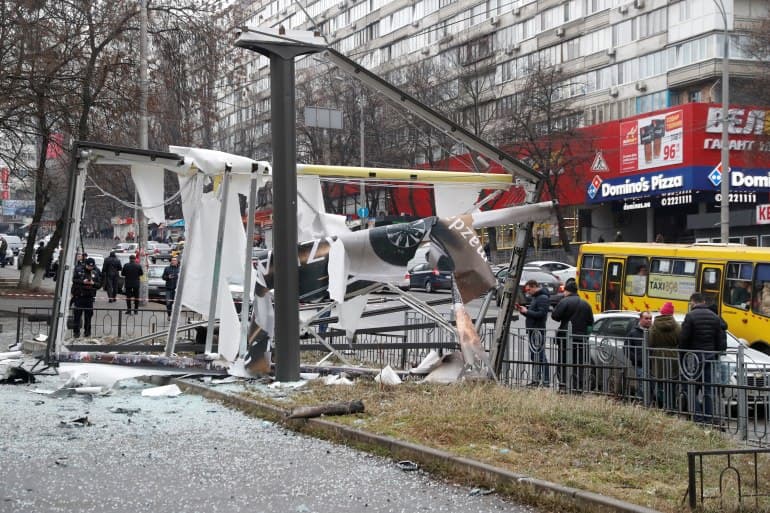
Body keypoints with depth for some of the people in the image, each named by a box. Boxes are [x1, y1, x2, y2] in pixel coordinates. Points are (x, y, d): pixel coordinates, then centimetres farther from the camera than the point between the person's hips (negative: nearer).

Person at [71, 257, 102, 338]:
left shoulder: (96, 272, 4)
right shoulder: (78, 269, -2)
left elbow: (99, 284, 4)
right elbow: (74, 280, -5)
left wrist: (93, 283, -16)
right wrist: (83, 282, -18)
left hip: (89, 296, 1)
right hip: (79, 295, -1)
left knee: (88, 314, 4)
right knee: (77, 314, 2)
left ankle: (87, 331, 14)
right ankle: (76, 331, 8)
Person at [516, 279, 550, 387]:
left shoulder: (543, 298, -11)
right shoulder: (535, 298, 20)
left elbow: (541, 314, -21)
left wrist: (526, 311, -15)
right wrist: (523, 310, 9)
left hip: (538, 330, -11)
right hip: (532, 330, 11)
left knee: (539, 357, -12)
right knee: (534, 356, 13)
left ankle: (545, 381, -12)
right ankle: (535, 380, 19)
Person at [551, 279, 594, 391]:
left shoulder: (565, 302, -9)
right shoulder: (585, 304, 9)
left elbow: (555, 316, -15)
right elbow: (590, 322, 11)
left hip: (566, 338, -5)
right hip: (581, 339, 5)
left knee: (563, 364, 1)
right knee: (579, 365, 9)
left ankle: (563, 385, -4)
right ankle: (579, 387, 9)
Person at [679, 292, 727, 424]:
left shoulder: (690, 316, -9)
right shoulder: (715, 317, 9)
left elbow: (683, 339, -10)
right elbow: (721, 340, 11)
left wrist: (682, 357, 0)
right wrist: (716, 355, 17)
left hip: (694, 357, -5)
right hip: (710, 358, 5)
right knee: (708, 388, 10)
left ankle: (696, 417, -6)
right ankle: (709, 417, 9)